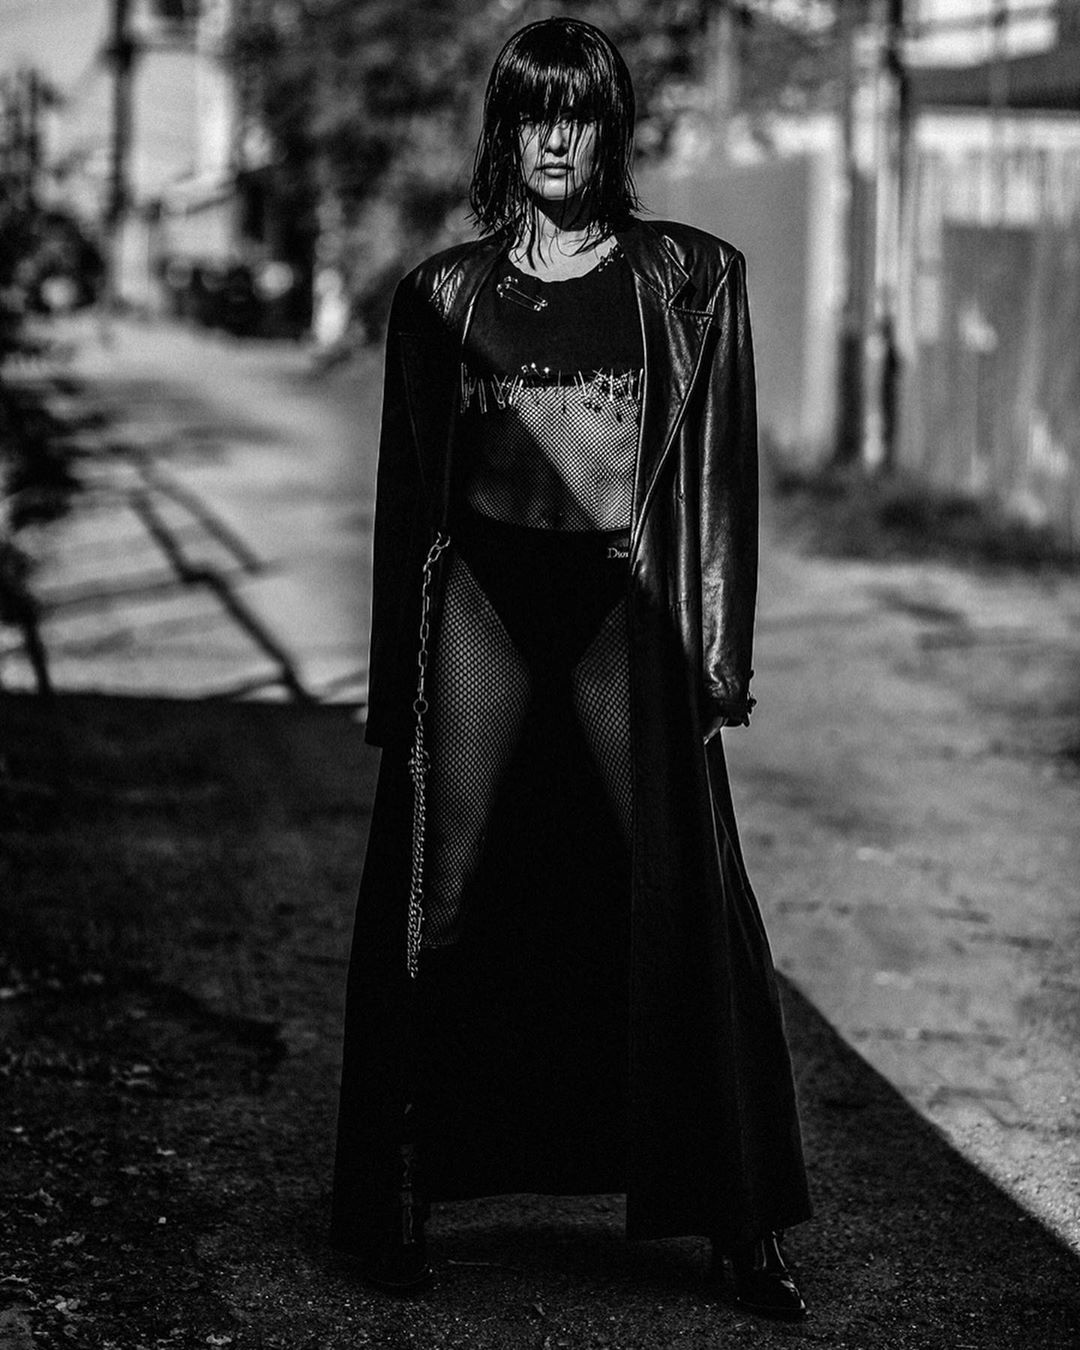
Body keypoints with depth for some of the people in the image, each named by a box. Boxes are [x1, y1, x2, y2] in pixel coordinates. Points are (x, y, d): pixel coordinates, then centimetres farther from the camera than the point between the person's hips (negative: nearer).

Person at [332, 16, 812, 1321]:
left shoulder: (688, 280, 7)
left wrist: (718, 653, -2)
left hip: (623, 607, -1)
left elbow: (719, 473, 5)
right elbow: (411, 490, 12)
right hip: (482, 597, 1)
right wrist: (397, 678, 8)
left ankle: (740, 1226, 7)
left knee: (684, 907, -1)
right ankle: (395, 1202, 11)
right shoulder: (445, 291, 10)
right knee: (438, 909, -1)